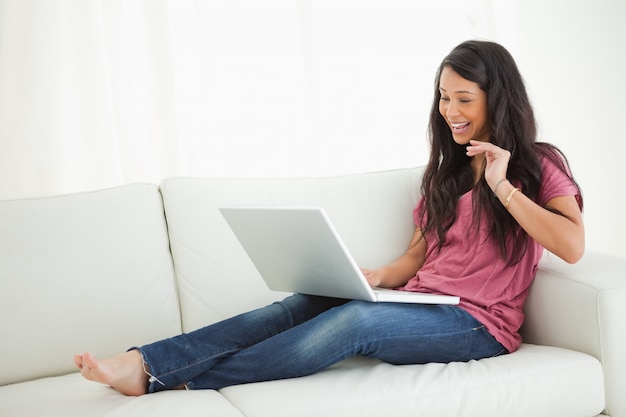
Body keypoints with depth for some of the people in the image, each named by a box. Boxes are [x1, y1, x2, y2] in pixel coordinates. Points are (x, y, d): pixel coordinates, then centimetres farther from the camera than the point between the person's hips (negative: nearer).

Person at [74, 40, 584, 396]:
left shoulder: (538, 165, 2)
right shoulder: (446, 169, 22)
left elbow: (572, 246, -15)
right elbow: (419, 252, 17)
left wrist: (501, 187, -18)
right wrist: (378, 276, -3)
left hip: (477, 323, -6)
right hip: (419, 303, 6)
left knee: (354, 320, -33)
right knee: (304, 304, -21)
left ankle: (178, 381, -34)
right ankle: (143, 363, -33)